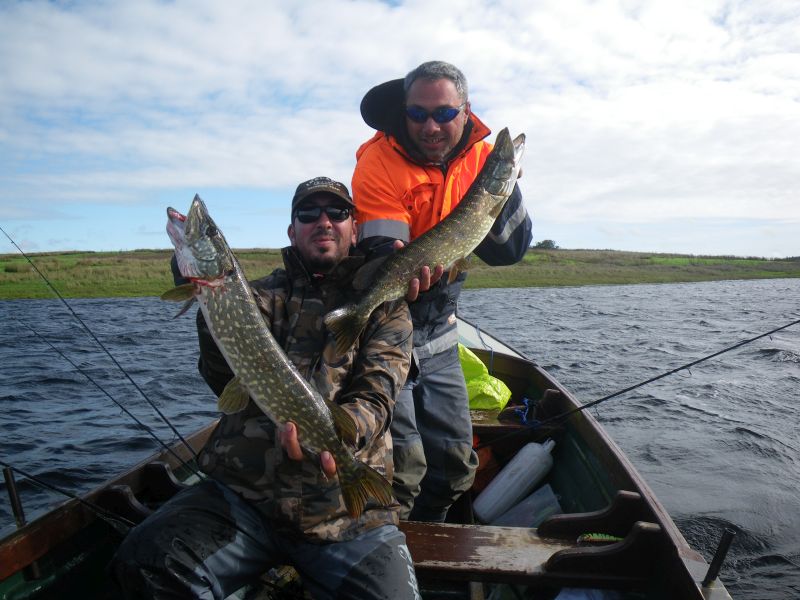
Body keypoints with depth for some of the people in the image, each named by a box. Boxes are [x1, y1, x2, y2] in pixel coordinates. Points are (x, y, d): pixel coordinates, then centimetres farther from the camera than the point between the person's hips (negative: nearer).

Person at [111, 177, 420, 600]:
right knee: (148, 564, -22)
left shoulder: (384, 306, 10)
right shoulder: (263, 295, 14)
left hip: (345, 505, 0)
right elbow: (225, 382, 0)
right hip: (243, 490, 1)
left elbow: (375, 396, -3)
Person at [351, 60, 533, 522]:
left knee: (454, 463, 14)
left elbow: (509, 251, -9)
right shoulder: (380, 161, -18)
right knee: (400, 465, -12)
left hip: (438, 334, 6)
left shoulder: (481, 155, -3)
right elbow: (382, 251, -26)